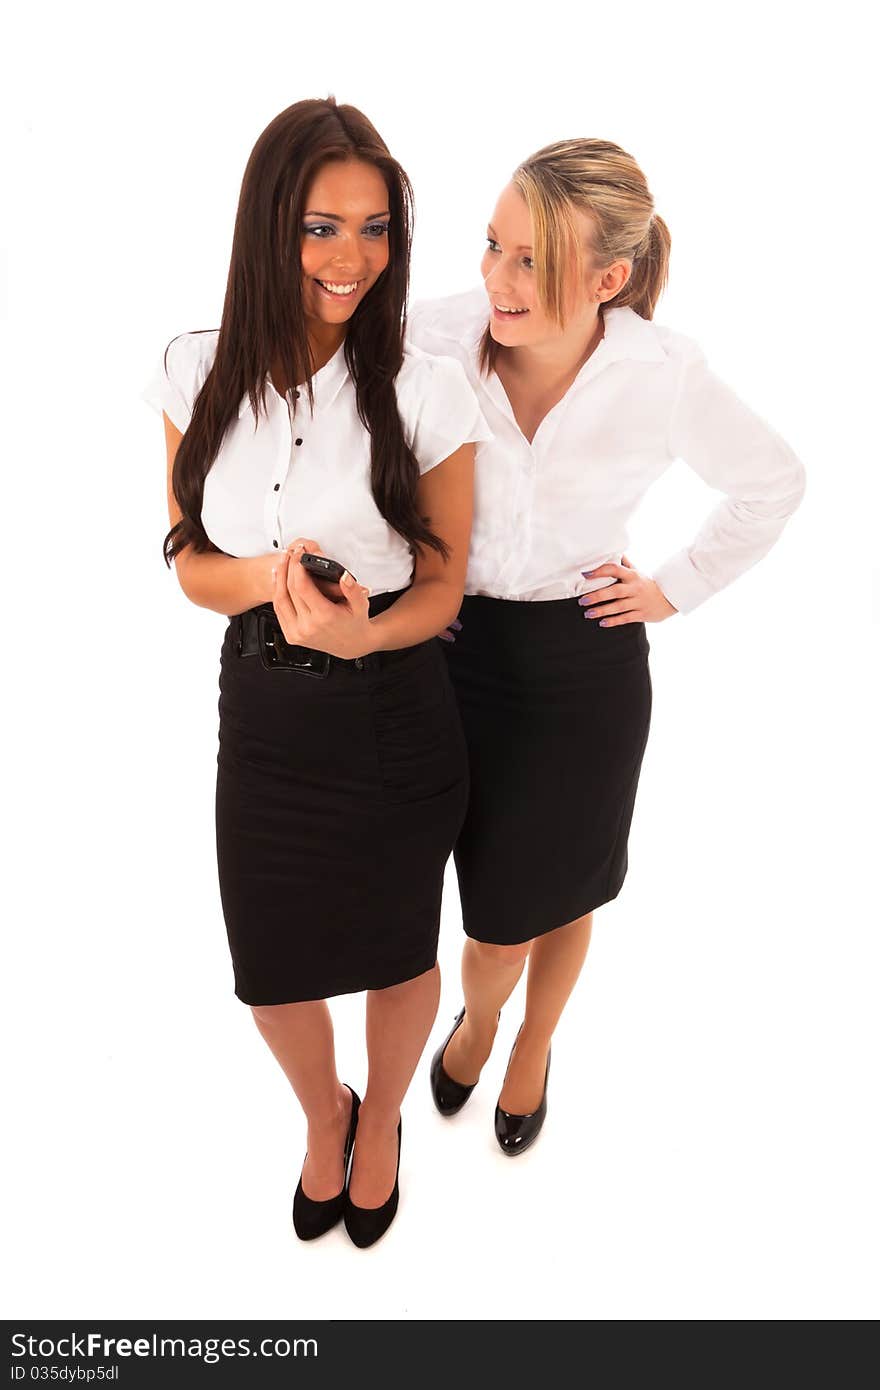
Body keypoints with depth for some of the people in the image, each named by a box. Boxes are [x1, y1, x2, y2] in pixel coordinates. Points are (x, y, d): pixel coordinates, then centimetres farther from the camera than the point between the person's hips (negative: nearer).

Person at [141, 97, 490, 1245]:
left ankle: (381, 1117, 53)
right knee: (273, 973, 17)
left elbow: (440, 589, -7)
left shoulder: (427, 389, -14)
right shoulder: (200, 374, -5)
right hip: (263, 711, 3)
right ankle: (323, 1116, 53)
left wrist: (361, 631, -28)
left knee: (398, 956, 18)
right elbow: (191, 565, 1)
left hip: (395, 718, -2)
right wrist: (266, 577, -21)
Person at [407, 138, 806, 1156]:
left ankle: (533, 1046, 51)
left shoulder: (666, 376, -15)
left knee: (560, 888, 17)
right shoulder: (433, 339, -15)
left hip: (587, 662, 0)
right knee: (495, 910, 11)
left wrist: (675, 589, 2)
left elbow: (773, 483, 4)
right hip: (458, 649, 1)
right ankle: (479, 1016, 50)